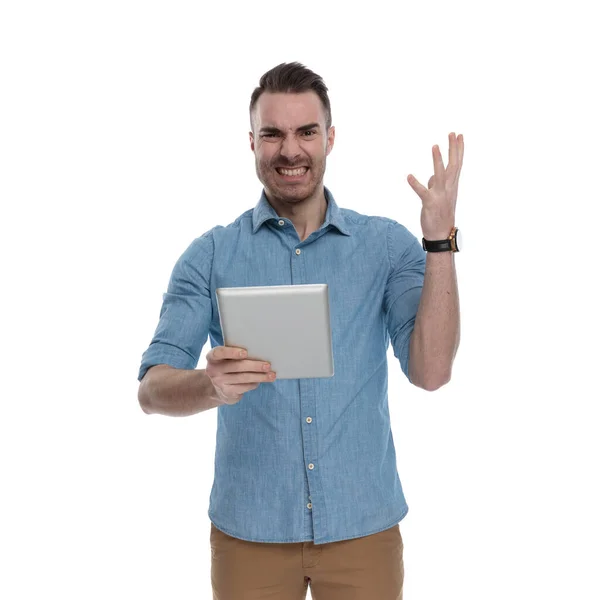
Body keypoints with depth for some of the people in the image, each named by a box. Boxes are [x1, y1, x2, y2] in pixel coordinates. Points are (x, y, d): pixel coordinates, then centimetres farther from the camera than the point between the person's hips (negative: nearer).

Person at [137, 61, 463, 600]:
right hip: (250, 529, 0)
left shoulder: (388, 246, 1)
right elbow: (151, 389, -6)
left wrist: (440, 239, -15)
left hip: (363, 526, 1)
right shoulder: (211, 256, 0)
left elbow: (431, 371, -10)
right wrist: (212, 385, -28)